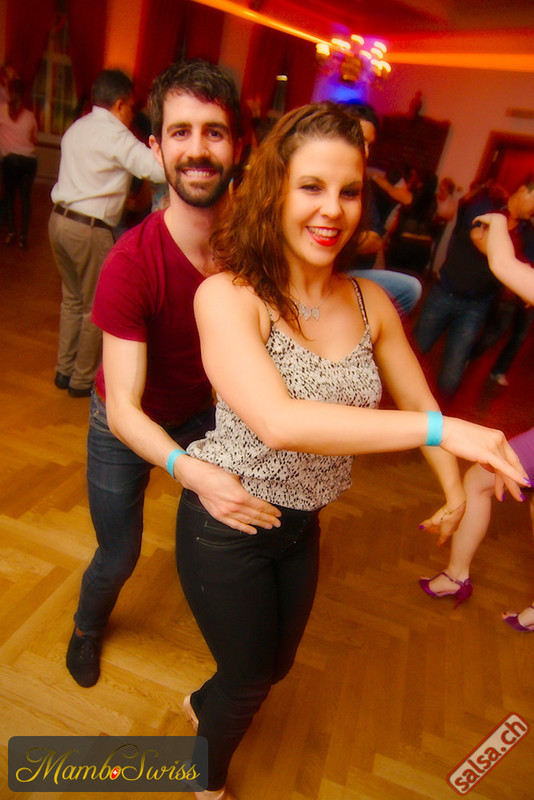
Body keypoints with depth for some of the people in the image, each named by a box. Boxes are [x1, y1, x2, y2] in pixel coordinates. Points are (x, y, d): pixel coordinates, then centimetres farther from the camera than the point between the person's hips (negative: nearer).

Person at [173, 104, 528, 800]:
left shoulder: (371, 304, -7)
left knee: (276, 663, 29)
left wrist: (454, 487, 10)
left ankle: (202, 705, 68)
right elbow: (279, 422, -37)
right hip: (227, 525, -5)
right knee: (250, 677, 20)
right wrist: (440, 428, -36)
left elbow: (417, 400, 7)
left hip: (303, 524, 5)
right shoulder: (228, 296, -24)